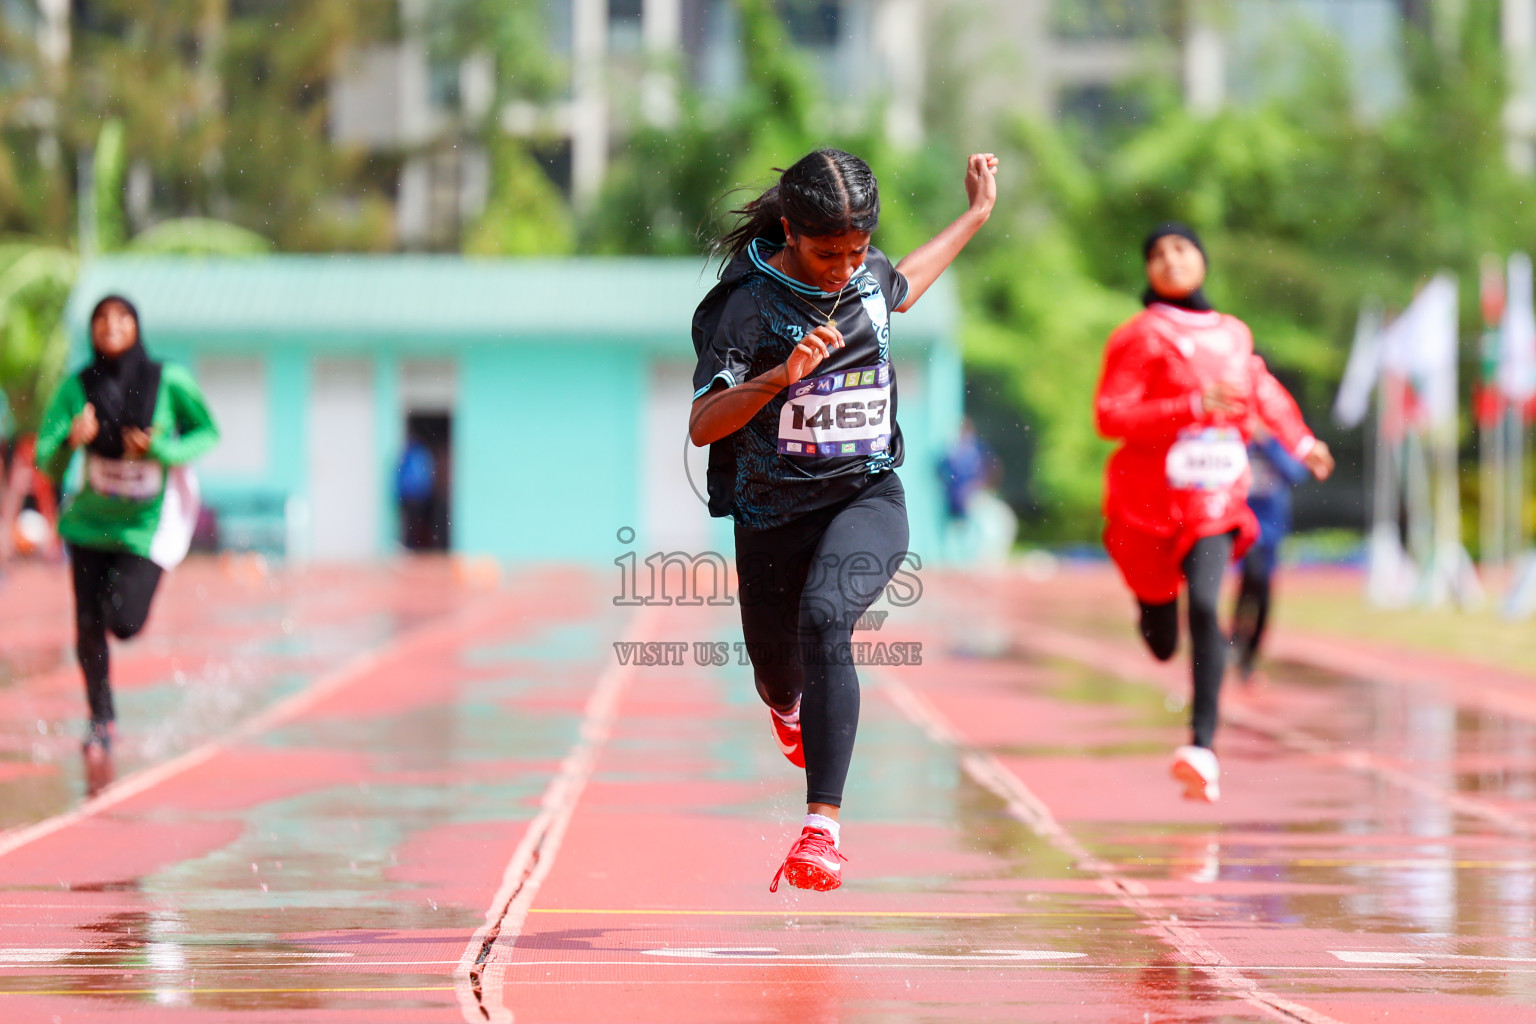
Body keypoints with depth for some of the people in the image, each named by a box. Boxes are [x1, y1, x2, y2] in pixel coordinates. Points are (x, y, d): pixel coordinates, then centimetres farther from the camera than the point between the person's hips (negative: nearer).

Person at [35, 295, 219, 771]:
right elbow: (47, 463, -13)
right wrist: (71, 441, -35)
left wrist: (163, 451, -19)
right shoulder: (77, 388, -12)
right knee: (89, 628, 3)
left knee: (124, 623, -12)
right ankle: (101, 719, 25)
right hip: (91, 521, 2)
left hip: (148, 522, -2)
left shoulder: (169, 383, -15)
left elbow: (208, 433, -1)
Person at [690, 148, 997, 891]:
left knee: (824, 619, -29)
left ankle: (823, 824, -32)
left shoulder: (869, 275, -1)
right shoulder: (747, 304, -16)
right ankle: (788, 706, 61)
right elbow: (702, 425, -22)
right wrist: (781, 375, -37)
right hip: (772, 516, -1)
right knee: (776, 666, 18)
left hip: (868, 500, 1)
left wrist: (978, 213, 31)